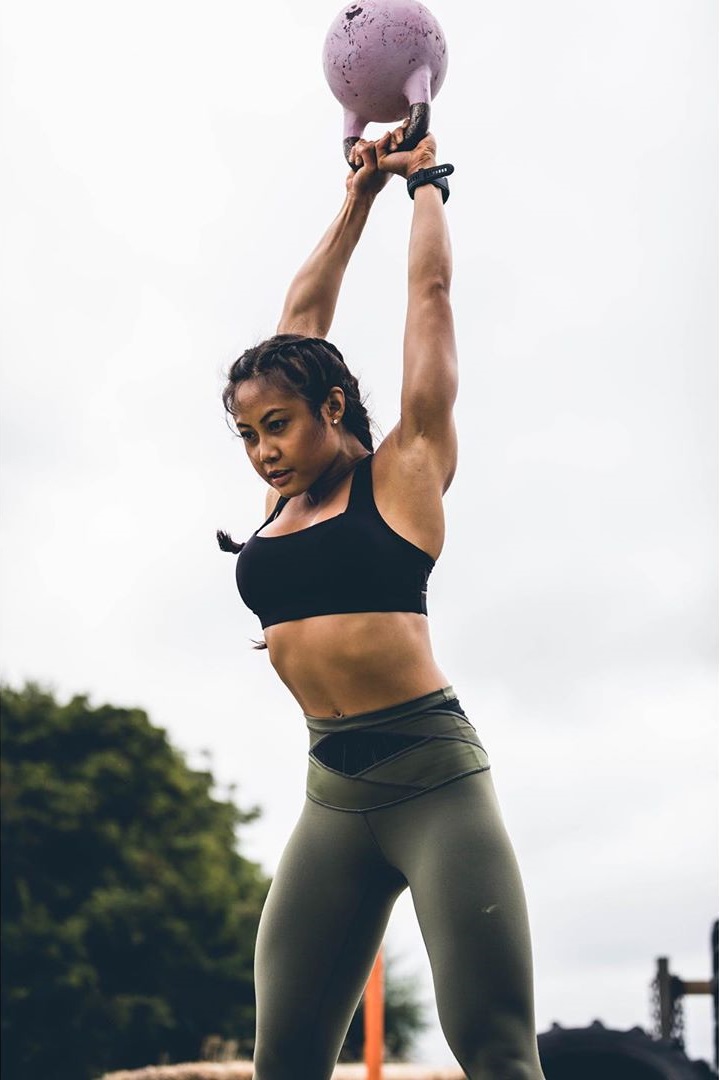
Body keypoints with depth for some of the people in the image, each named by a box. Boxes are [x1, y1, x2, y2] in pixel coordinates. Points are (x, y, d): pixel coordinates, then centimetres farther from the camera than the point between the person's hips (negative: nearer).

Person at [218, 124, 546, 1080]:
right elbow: (302, 314, 20)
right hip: (333, 793, 5)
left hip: (432, 776, -5)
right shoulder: (285, 497, 14)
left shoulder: (403, 472, 1)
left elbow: (430, 295, 6)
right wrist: (360, 194, 27)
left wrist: (427, 181, 21)